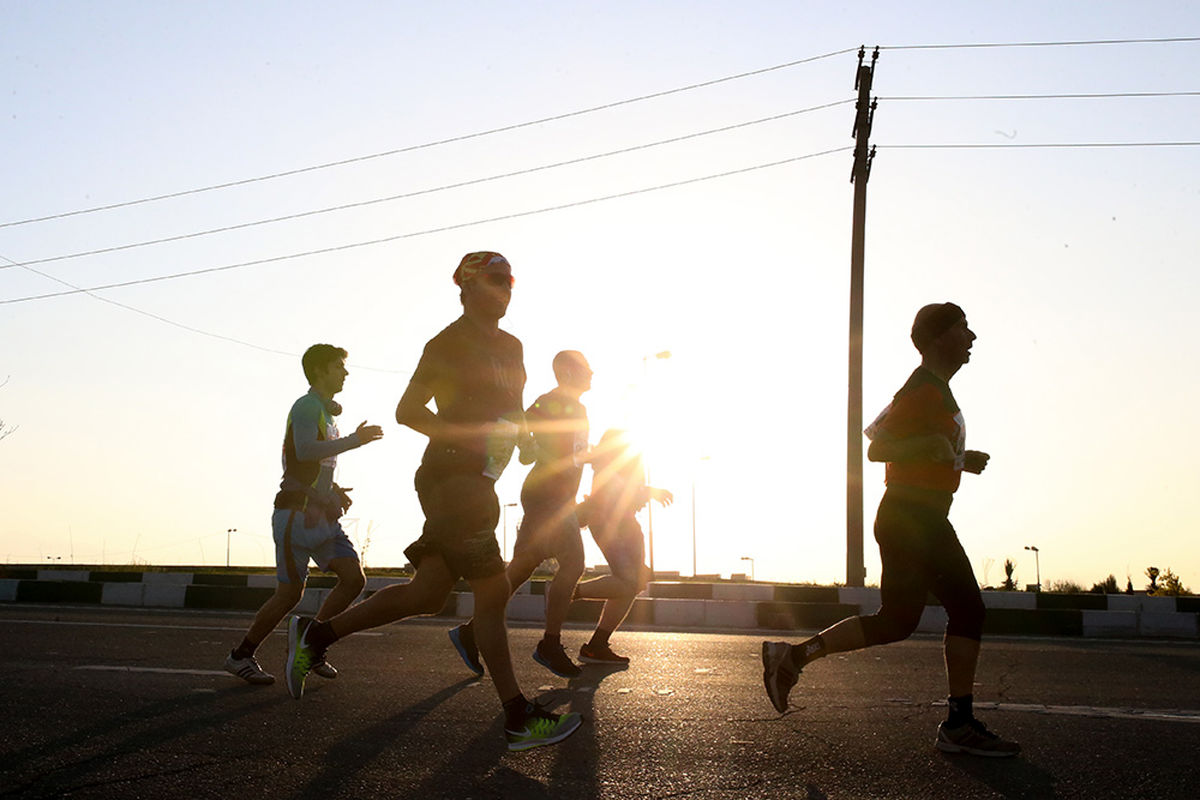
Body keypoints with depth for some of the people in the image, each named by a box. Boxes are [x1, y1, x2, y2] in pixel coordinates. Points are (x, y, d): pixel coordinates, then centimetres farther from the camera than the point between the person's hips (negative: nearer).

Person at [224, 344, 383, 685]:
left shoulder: (326, 413, 20)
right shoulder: (307, 405, -9)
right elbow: (305, 451, -27)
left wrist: (336, 491, 14)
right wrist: (354, 440, -23)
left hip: (321, 514, 9)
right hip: (297, 513, -9)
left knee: (354, 579, -2)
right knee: (290, 593, -5)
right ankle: (241, 655, 13)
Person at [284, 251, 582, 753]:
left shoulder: (511, 347, 19)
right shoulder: (448, 345, -6)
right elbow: (407, 411, -8)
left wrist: (522, 433, 8)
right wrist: (468, 438, -19)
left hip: (475, 482, 9)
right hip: (452, 478, -9)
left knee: (426, 595, 8)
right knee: (492, 592, -6)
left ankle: (317, 635, 18)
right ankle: (519, 719, 2)